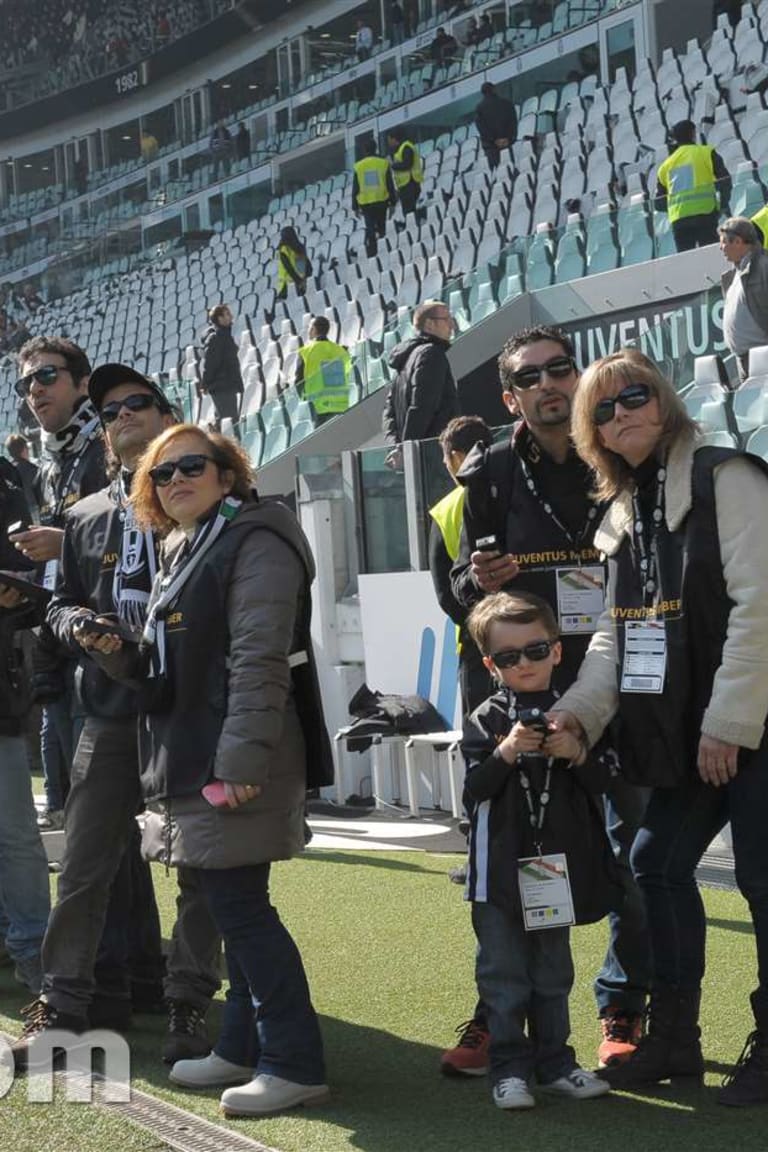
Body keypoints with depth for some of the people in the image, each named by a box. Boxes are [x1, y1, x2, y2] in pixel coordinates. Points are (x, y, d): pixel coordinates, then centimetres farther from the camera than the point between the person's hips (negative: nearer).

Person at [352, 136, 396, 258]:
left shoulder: (358, 167, -2)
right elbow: (390, 185, -1)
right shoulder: (383, 163, -4)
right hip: (381, 201, 0)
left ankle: (371, 254, -7)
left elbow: (355, 189, 3)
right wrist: (393, 202, 8)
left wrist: (355, 206, 10)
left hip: (365, 203, 0)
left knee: (370, 229, 1)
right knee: (381, 227, 13)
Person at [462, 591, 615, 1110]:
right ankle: (510, 1070, 9)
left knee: (553, 974, 14)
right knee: (505, 976, 2)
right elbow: (474, 789, -12)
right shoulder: (485, 720, -4)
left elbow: (602, 782, 1)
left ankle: (555, 1063, 24)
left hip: (555, 866, 3)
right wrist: (506, 753, -25)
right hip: (500, 869, -3)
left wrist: (577, 754, -17)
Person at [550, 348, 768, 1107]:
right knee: (658, 863, 10)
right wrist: (580, 708, -3)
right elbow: (616, 631, 13)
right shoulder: (623, 513, 15)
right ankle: (674, 1037, 21)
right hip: (682, 729, 8)